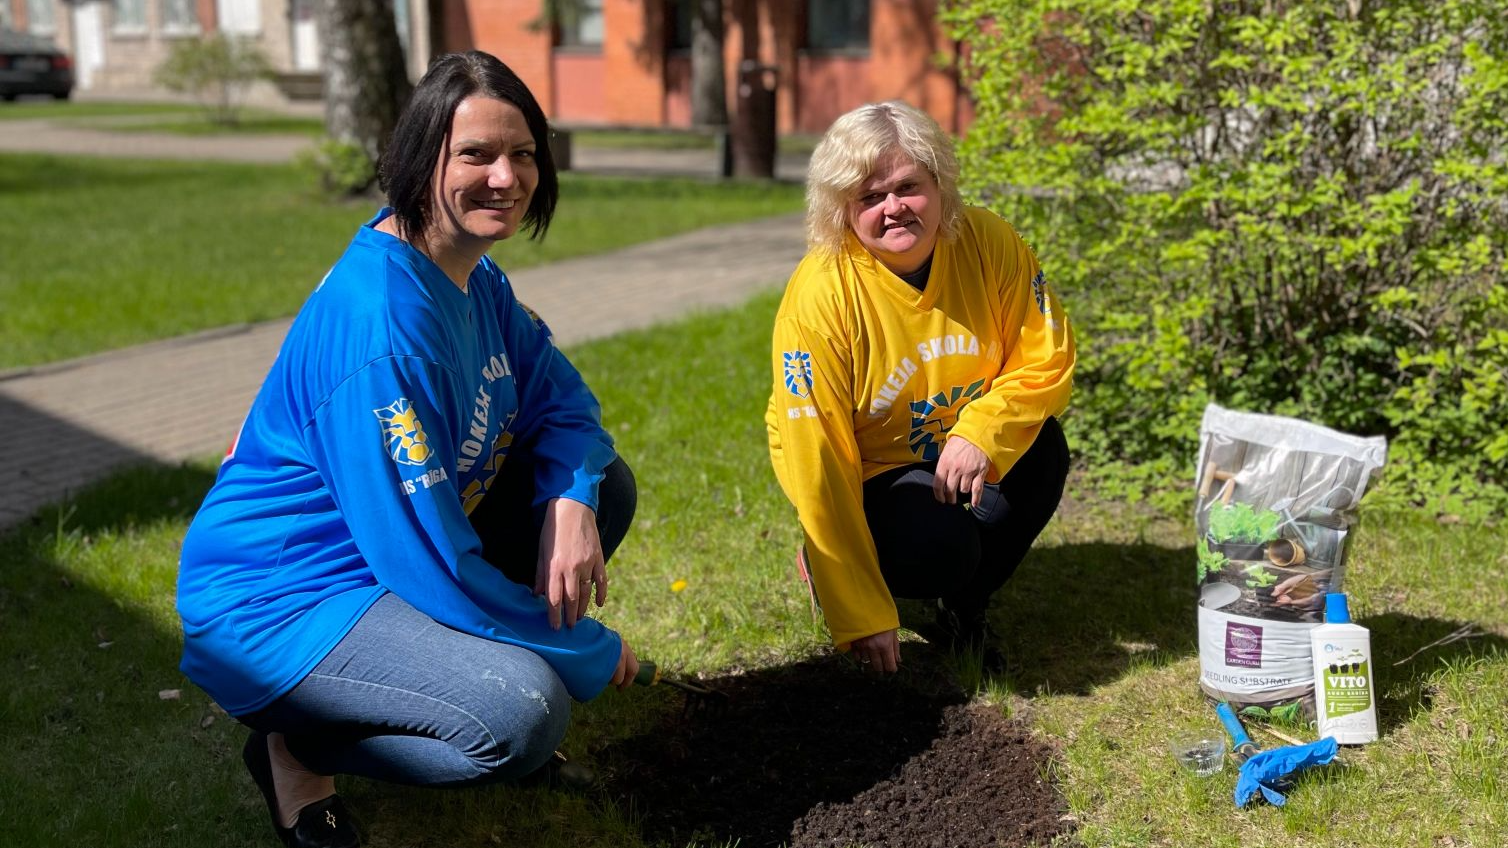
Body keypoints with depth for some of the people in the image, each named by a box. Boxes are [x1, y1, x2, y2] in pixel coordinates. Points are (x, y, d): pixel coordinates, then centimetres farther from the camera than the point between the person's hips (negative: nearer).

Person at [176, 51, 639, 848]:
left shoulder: (474, 277, 0)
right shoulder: (380, 321, -30)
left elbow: (561, 399, 8)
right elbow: (430, 559, -29)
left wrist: (571, 506, -17)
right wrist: (591, 656, -16)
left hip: (389, 554, 9)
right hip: (276, 597, -9)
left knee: (603, 484, 4)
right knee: (521, 713, -30)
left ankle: (455, 657, 13)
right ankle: (296, 742, -4)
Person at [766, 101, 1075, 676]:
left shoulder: (988, 243, -17)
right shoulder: (820, 295, -28)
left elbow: (1046, 359, -11)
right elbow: (817, 462, -27)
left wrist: (981, 433, -33)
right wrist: (862, 619, -27)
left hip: (958, 454, 5)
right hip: (862, 474, -4)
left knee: (1041, 453, -24)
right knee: (942, 548, -30)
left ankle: (962, 607, 2)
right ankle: (823, 564, 6)